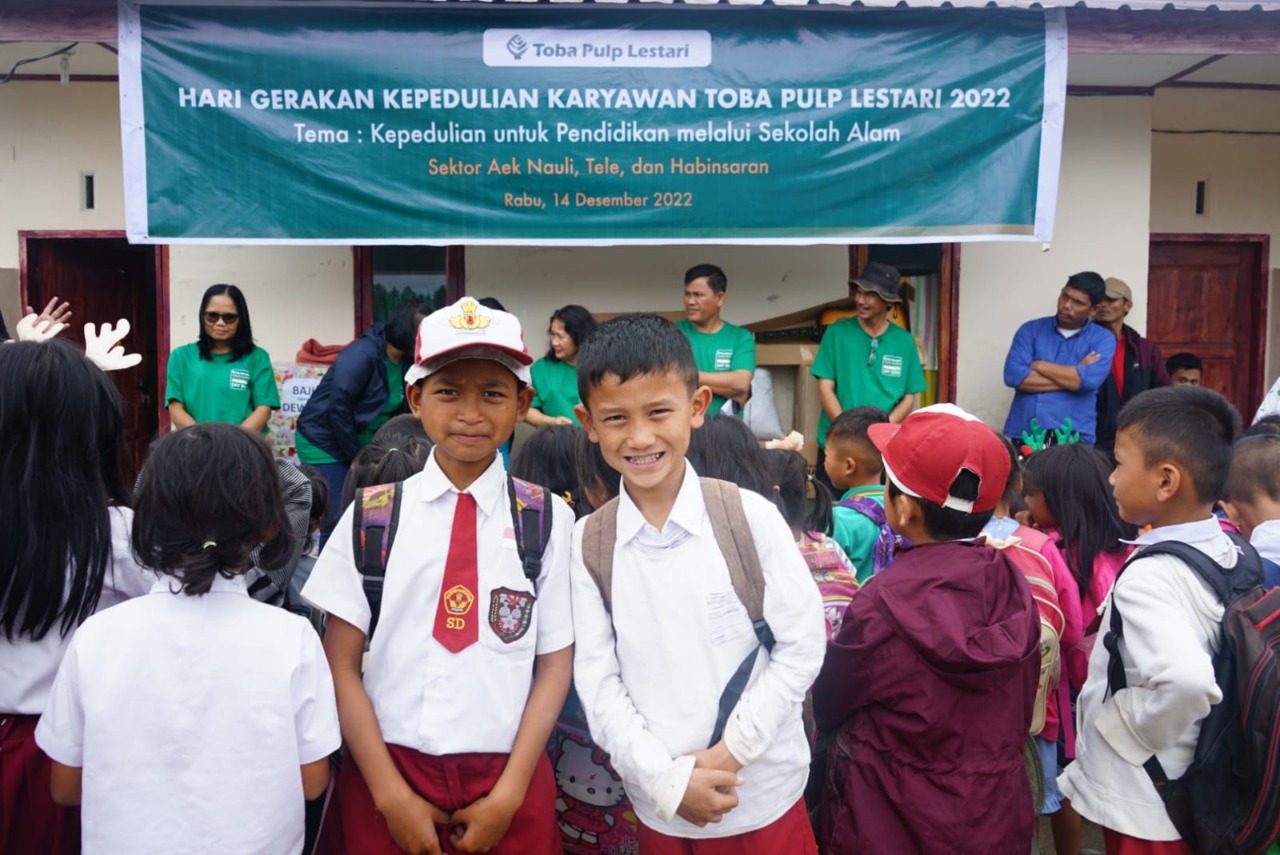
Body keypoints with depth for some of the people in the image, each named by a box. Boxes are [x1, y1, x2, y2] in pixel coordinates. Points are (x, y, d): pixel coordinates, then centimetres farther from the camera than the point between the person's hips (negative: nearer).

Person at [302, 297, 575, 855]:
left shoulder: (549, 520, -4)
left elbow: (556, 663, -1)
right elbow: (341, 664, -2)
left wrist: (508, 793, -6)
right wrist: (391, 793, -7)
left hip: (507, 782, 0)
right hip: (386, 772, 1)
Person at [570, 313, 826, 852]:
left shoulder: (750, 516, -11)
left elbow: (802, 646, -7)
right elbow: (596, 681, -4)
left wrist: (731, 752, -12)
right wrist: (668, 780, -11)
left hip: (762, 797, -1)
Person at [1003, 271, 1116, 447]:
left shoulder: (1103, 339, 5)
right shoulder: (1031, 329, 8)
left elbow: (1089, 380, -13)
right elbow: (1013, 375, -7)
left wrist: (1039, 365, -4)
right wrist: (1071, 376, -6)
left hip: (1073, 438, -1)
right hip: (1024, 434, 1)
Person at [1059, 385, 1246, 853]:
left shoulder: (1147, 576, -27)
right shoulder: (1232, 554, -2)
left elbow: (1187, 680, -42)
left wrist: (1139, 731, -23)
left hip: (1141, 807, -7)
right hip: (1195, 792, 7)